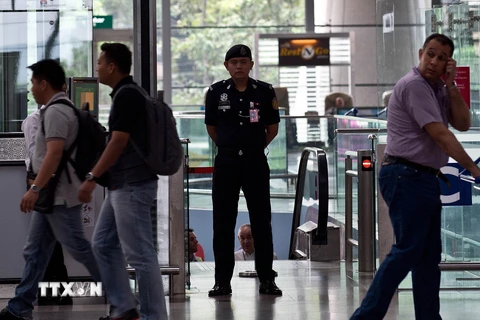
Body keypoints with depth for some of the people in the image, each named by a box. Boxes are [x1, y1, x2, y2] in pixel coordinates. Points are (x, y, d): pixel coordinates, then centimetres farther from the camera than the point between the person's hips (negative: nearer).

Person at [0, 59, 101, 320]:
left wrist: (35, 189, -31)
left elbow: (54, 153, -28)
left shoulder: (55, 112, -17)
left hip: (59, 196, -10)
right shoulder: (58, 109, 16)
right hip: (50, 196, 10)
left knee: (78, 248, -4)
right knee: (35, 252, 8)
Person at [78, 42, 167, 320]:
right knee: (104, 244, 14)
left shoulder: (126, 96, -15)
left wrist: (92, 178, -19)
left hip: (132, 185, -11)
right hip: (122, 185, 11)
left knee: (140, 254, -7)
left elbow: (118, 143, -20)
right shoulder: (127, 94, 16)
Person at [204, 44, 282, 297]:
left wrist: (253, 147, 10)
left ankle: (267, 280, 8)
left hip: (256, 163, 0)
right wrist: (228, 147, 11)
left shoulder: (265, 92, 0)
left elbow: (273, 128, 8)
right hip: (226, 164, 1)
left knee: (261, 222, 2)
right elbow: (211, 127, 11)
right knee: (223, 224, 2)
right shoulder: (216, 92, 1)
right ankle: (222, 281, 7)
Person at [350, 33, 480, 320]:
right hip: (406, 176, -10)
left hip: (425, 178, 10)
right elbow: (440, 134, -18)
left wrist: (451, 85, -2)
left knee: (429, 256, 10)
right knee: (408, 250, -13)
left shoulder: (438, 89, 15)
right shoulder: (414, 85, -13)